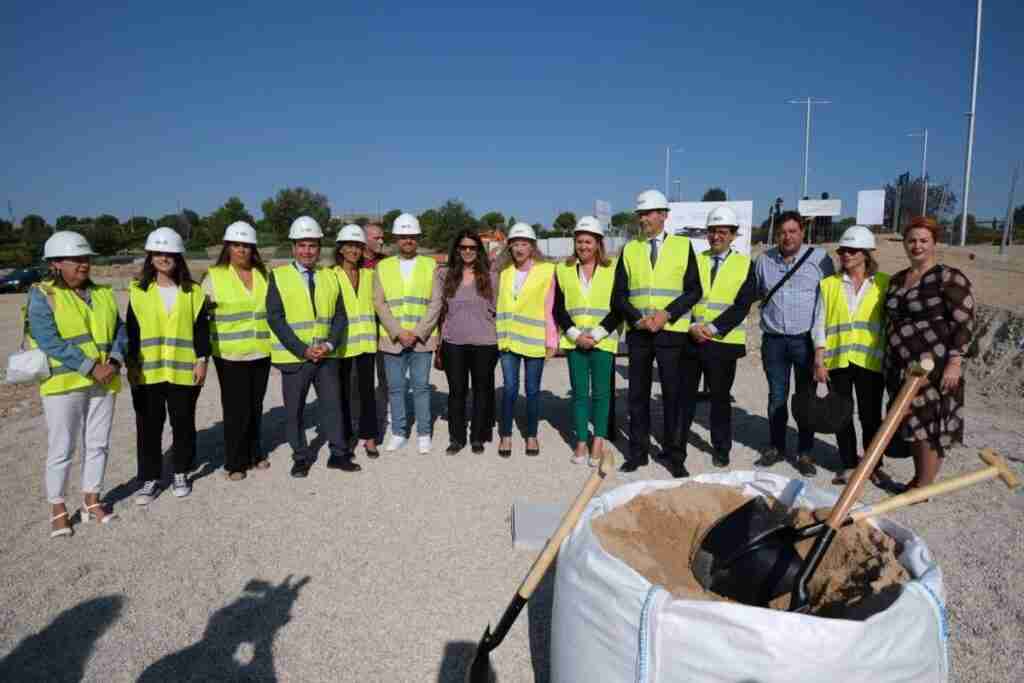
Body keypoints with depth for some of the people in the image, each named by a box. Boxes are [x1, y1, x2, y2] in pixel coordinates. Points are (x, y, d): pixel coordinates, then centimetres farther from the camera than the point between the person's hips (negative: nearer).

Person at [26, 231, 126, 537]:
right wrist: (91, 368, -20)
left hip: (104, 382, 5)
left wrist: (115, 362, -12)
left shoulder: (103, 294, 10)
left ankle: (91, 500, 25)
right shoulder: (42, 296, -6)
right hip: (63, 383, -4)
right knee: (61, 448, 3)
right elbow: (50, 341, -15)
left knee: (97, 444, 11)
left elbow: (118, 330, 6)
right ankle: (58, 509, 18)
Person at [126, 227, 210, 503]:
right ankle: (150, 479, 19)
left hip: (184, 370, 0)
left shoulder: (193, 291, 3)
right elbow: (131, 331, 4)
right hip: (147, 371, 1)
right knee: (148, 426, 6)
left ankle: (181, 474, 25)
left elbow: (201, 328, 2)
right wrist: (131, 364, -1)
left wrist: (202, 360, -4)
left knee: (183, 423, 9)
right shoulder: (138, 291, 4)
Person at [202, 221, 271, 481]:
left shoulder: (263, 274, 8)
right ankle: (235, 462, 11)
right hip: (230, 354, -3)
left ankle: (254, 453, 27)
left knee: (255, 406, 12)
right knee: (236, 408, -3)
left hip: (261, 352, 3)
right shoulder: (214, 277, -2)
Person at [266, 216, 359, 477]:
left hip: (327, 355, 3)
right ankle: (301, 457, 24)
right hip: (294, 356, -2)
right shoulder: (278, 276, -4)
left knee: (332, 404, 9)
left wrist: (330, 344, -12)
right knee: (294, 410, 8)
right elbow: (275, 319, -10)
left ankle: (338, 454, 22)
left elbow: (340, 315, 5)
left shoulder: (330, 276, 7)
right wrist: (303, 349, -16)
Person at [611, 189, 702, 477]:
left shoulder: (683, 246, 3)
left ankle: (674, 455, 15)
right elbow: (619, 295, 5)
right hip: (638, 332, 2)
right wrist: (637, 318, -11)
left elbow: (694, 290, -1)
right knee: (637, 394, 8)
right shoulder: (630, 249, 9)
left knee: (673, 394, 2)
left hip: (671, 331, -2)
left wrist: (667, 314, -14)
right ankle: (637, 452, 20)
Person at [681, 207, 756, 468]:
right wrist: (693, 326, -13)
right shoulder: (695, 260, 9)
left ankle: (721, 449, 23)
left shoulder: (745, 265, 2)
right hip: (689, 338, 2)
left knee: (720, 397, 9)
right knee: (683, 394, 7)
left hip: (723, 342, -2)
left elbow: (742, 306, -7)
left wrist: (713, 328, -17)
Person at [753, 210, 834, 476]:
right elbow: (755, 293, 19)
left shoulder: (820, 258, -2)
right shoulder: (764, 259, 6)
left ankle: (805, 453, 16)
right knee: (776, 397, 10)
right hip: (773, 340, 2)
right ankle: (776, 448, 23)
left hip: (807, 340, -2)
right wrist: (767, 307, 3)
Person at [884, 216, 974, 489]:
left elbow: (964, 322, -13)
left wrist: (954, 363, -19)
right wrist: (887, 363, 16)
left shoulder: (949, 278, -8)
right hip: (901, 365, 6)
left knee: (930, 424, -1)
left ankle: (925, 485, 10)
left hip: (934, 365, -6)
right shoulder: (896, 280, 12)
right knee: (912, 423, 13)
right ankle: (917, 478, 26)